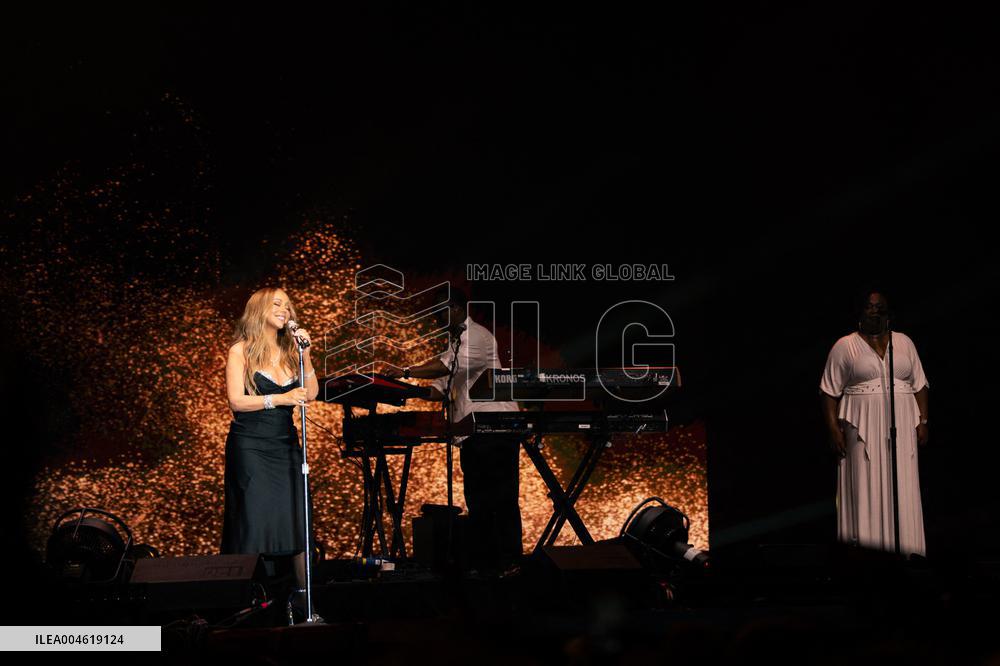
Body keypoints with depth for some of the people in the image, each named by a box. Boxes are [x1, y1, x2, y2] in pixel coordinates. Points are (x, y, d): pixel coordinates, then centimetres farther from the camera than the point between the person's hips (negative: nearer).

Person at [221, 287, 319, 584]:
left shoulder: (289, 350, 12)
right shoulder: (241, 350, -1)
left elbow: (311, 393, 5)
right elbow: (237, 401, -10)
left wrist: (305, 355, -5)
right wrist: (279, 399, -20)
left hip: (285, 445, 4)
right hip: (250, 445, -4)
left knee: (296, 519, -1)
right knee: (255, 521, -5)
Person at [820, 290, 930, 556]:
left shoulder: (904, 343, 11)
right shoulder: (844, 346, 2)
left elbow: (920, 385, 12)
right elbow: (830, 392, 1)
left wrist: (922, 421, 2)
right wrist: (833, 429, -7)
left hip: (901, 426, 3)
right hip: (863, 427, -3)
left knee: (901, 487, 1)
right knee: (865, 485, -5)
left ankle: (901, 548, 5)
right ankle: (865, 548, -4)